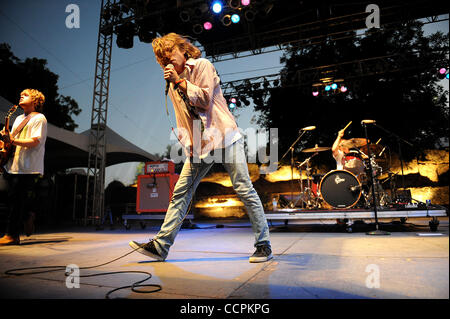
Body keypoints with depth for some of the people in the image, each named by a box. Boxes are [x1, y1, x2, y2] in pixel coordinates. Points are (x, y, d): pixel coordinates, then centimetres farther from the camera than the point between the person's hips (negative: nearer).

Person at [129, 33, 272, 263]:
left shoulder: (202, 65, 2)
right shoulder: (173, 84, 20)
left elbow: (205, 99, -11)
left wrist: (179, 81, -9)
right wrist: (187, 144, 8)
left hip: (224, 136, -6)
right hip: (199, 145, 6)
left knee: (244, 189, -6)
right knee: (181, 192, 2)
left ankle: (264, 245, 4)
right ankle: (160, 246, 7)